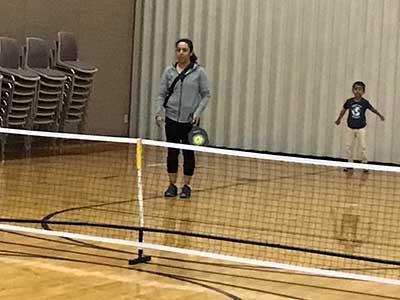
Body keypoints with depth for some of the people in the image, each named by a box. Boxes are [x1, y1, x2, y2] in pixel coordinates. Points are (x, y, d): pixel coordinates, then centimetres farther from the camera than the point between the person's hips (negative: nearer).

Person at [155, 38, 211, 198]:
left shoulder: (199, 72, -3)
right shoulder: (169, 71, 2)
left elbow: (206, 94, 0)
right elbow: (162, 94, 5)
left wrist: (198, 112, -12)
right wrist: (159, 111, -9)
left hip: (190, 120, -2)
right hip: (172, 119, 2)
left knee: (188, 152, 5)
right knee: (172, 152, 5)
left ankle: (186, 186, 15)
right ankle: (172, 185, 15)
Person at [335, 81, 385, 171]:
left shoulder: (365, 102, -11)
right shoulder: (349, 102, -6)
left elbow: (372, 109, 3)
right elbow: (343, 110, 10)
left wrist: (380, 115, 0)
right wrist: (338, 119, 21)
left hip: (361, 128, -2)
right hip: (351, 128, 2)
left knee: (363, 147, -1)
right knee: (349, 147, 7)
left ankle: (365, 164, 9)